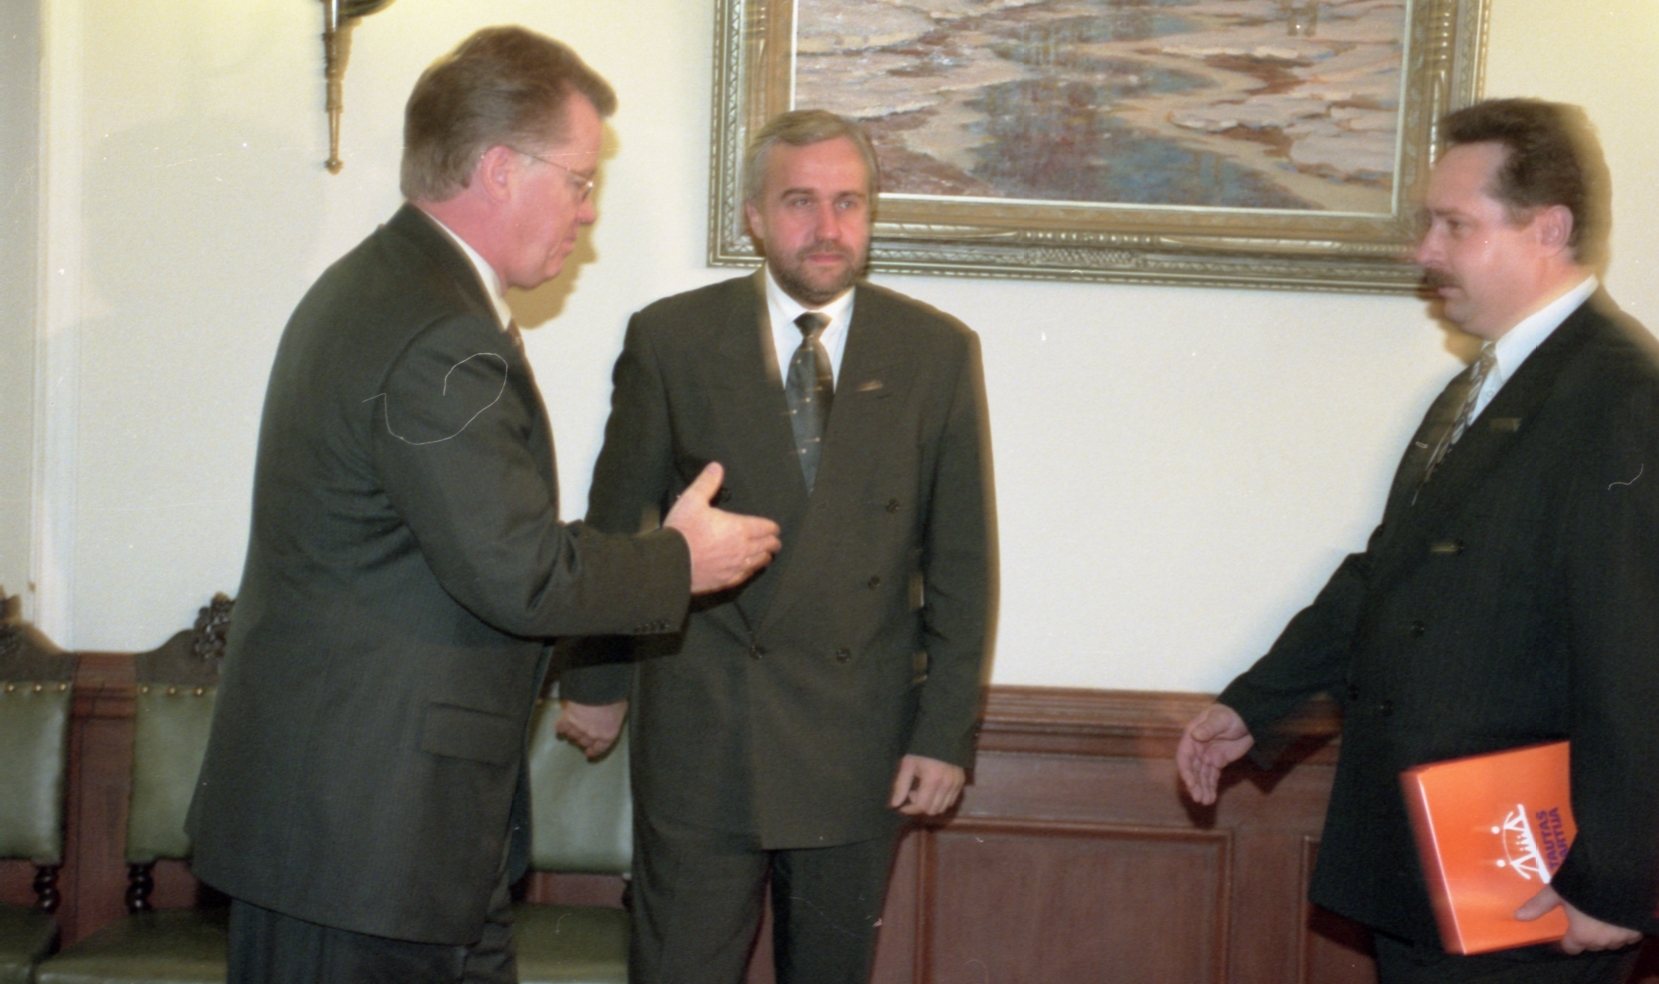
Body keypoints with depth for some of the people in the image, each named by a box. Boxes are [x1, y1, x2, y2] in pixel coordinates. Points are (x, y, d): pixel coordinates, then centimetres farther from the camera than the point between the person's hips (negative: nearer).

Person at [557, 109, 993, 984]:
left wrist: (946, 731, -2)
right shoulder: (670, 339, -3)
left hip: (860, 743, 1)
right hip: (699, 733, -1)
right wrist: (594, 680, 10)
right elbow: (614, 524, 6)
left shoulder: (939, 354, 0)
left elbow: (959, 561, 1)